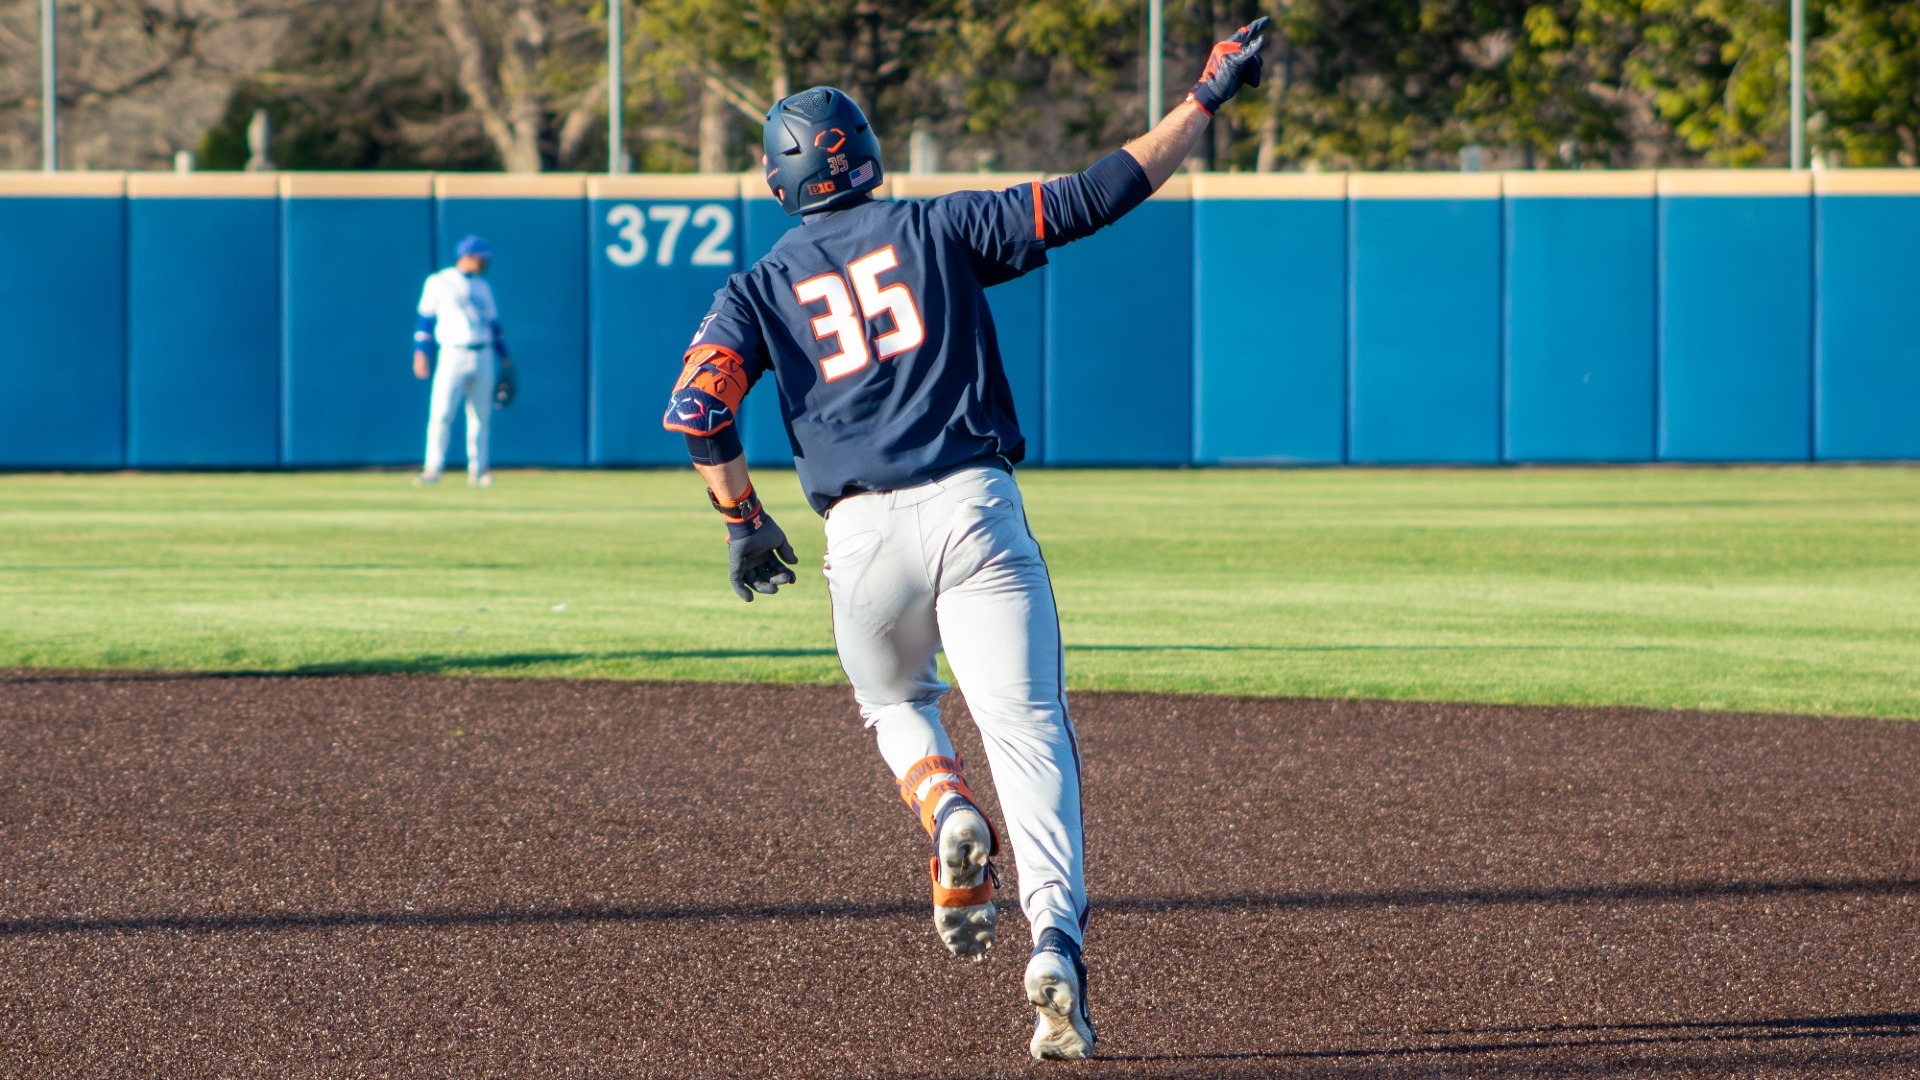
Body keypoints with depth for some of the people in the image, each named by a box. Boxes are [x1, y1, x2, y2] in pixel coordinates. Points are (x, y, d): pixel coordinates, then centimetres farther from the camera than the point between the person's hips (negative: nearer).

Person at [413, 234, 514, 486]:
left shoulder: (482, 287, 17)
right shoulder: (438, 283, 3)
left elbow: (493, 323, 19)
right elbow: (425, 319, 1)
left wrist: (505, 358, 14)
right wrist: (420, 352, -8)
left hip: (483, 358, 4)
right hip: (453, 355, -4)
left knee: (480, 417, 3)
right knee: (441, 413, -12)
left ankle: (477, 470, 8)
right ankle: (432, 469, -11)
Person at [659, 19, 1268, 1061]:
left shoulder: (761, 287, 11)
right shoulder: (938, 229, 9)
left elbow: (695, 408, -3)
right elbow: (1089, 199, 5)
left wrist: (742, 519, 10)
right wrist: (1204, 101, 12)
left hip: (863, 535, 1)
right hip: (976, 508, -1)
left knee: (894, 703, 28)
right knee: (1028, 730, -6)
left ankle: (949, 814, -4)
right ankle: (1055, 936, -26)